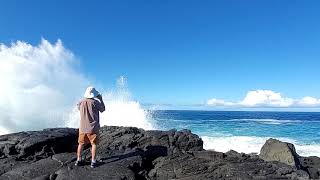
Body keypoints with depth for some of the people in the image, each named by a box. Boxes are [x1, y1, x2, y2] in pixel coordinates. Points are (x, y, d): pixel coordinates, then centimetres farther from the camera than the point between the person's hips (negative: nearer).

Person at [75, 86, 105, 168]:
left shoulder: (81, 102, -3)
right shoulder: (95, 102, -14)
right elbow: (102, 109, 1)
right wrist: (100, 99, 8)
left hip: (82, 127, 4)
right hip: (93, 127, -3)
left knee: (81, 144, 17)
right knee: (94, 144, 8)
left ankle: (78, 160, 23)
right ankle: (93, 161, 9)